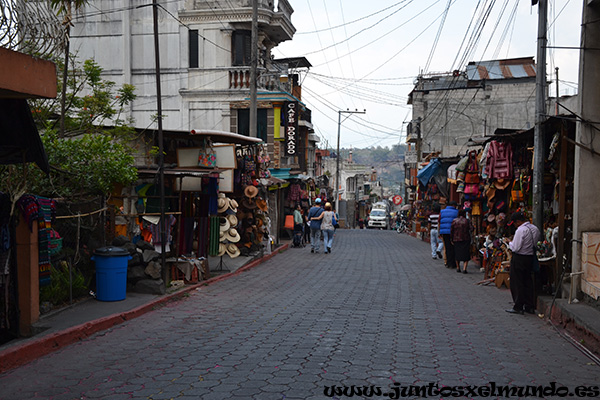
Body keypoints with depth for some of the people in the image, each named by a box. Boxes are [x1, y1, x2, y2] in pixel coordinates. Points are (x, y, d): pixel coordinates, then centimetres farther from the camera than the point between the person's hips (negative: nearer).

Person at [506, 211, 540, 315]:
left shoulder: (521, 230, -19)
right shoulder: (535, 228, 8)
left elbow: (515, 248, -20)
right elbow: (534, 243, 15)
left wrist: (510, 243, 1)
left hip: (519, 259, -8)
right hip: (530, 257, 8)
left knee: (517, 283, 0)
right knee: (528, 281, 14)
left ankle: (518, 307, 3)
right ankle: (530, 306, 18)